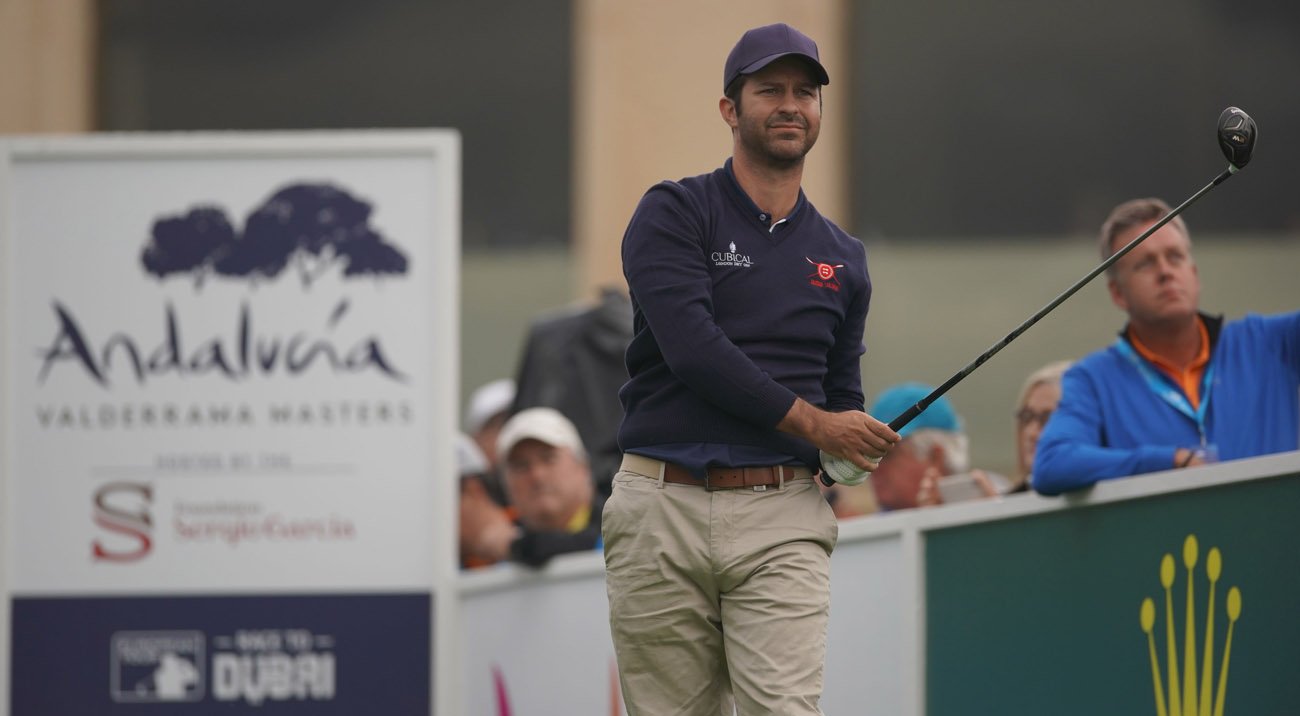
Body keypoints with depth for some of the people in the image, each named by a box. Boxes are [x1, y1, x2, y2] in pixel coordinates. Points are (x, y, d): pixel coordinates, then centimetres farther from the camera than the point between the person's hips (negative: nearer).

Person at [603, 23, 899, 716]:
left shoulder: (841, 257, 17)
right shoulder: (673, 215, 1)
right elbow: (691, 348, -12)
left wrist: (859, 444, 2)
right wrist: (812, 423, -8)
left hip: (781, 525, 2)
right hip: (663, 509, -2)